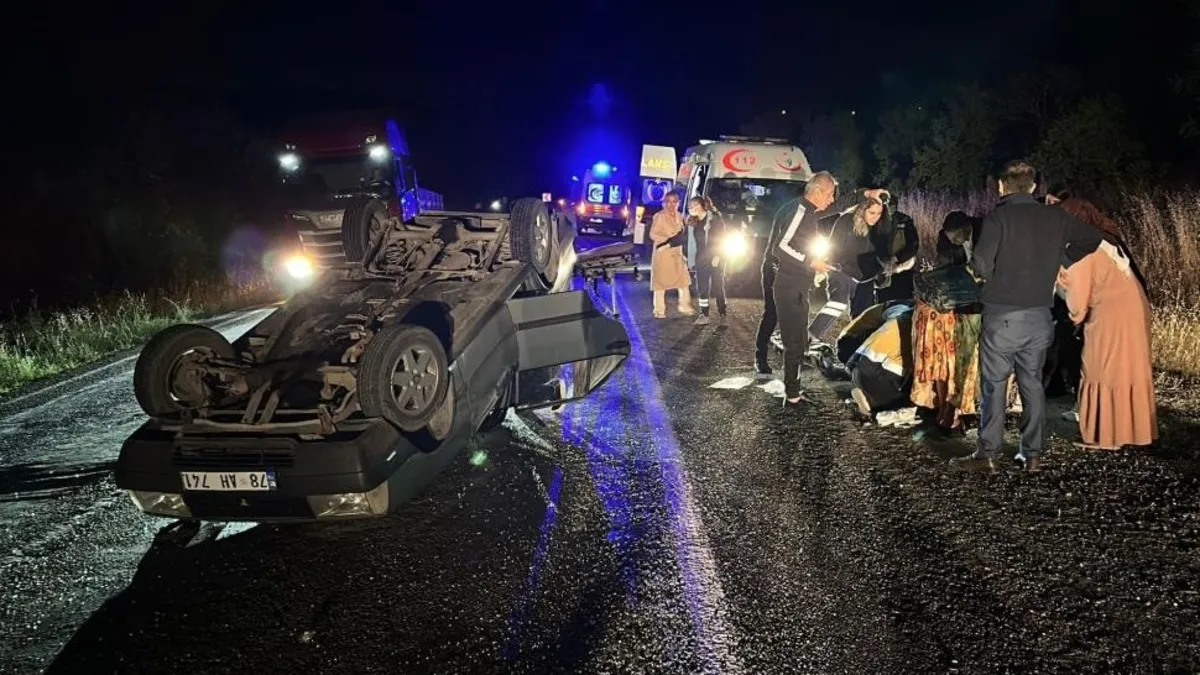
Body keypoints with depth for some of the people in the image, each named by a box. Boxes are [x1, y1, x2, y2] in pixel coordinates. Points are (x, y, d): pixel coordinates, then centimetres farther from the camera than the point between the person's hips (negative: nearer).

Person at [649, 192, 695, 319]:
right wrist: (668, 241, -24)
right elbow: (653, 234, -16)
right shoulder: (660, 216, -13)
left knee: (684, 280, 6)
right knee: (661, 281, -1)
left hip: (677, 253, 7)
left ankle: (684, 307, 17)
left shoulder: (679, 216, 9)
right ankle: (659, 310, 7)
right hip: (663, 253, -7)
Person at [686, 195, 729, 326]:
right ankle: (704, 315, 7)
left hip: (716, 258, -6)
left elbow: (722, 237, -11)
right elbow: (697, 241, 11)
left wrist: (717, 256, -18)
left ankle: (722, 315, 4)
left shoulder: (714, 218, -8)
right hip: (701, 259, 6)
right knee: (702, 287, 3)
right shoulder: (696, 222, 11)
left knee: (718, 286, -2)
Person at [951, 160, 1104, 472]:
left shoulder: (999, 217, -11)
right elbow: (1095, 241, 16)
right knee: (1032, 384, 14)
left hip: (1003, 317, -4)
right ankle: (1032, 454, 18)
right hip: (1039, 317, 5)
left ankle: (987, 455, 6)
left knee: (994, 386, 3)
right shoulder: (1056, 218, 4)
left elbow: (981, 266, -17)